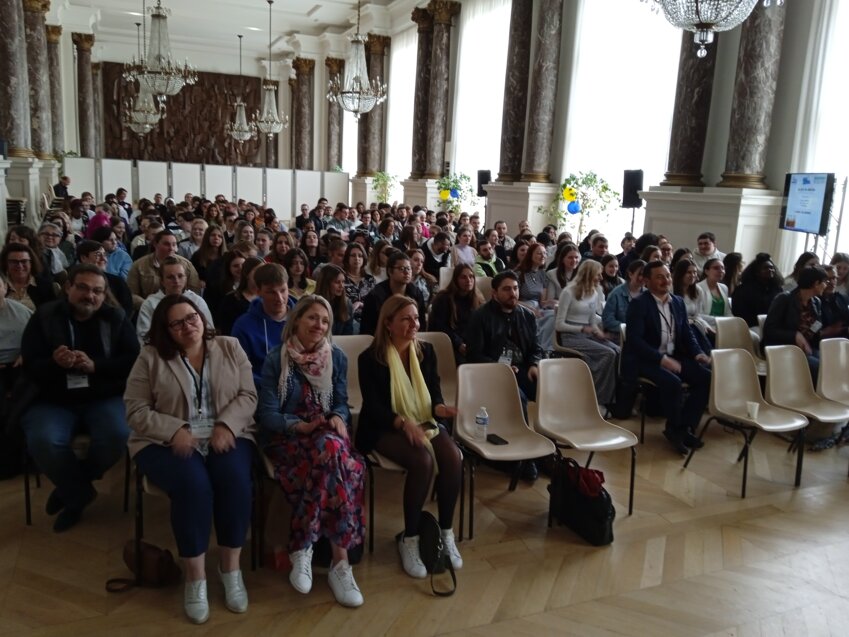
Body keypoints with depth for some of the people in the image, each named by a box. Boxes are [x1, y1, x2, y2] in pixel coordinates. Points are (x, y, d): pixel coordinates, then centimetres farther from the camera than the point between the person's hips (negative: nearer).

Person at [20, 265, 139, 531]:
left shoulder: (116, 318, 4)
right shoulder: (44, 316, 4)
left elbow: (133, 361, -5)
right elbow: (28, 366, -2)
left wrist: (95, 365, -21)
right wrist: (55, 363, -24)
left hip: (104, 398, 0)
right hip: (54, 401, 0)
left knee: (118, 436, -29)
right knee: (43, 442, -29)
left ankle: (72, 486, 4)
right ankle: (79, 492, 2)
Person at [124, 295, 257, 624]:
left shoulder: (230, 347, 7)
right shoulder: (151, 357, 3)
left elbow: (247, 395, 3)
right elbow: (135, 410, -1)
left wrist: (226, 425, -15)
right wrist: (175, 431, -16)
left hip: (225, 435, 2)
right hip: (168, 441, -1)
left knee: (235, 479, -30)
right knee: (193, 484, -32)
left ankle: (231, 568, -11)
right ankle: (195, 576, -14)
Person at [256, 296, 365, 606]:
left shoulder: (336, 357, 10)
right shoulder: (276, 359, 0)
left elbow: (341, 402, 10)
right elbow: (267, 413, -5)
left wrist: (338, 418, -14)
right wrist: (301, 426, -21)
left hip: (328, 434, 3)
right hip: (288, 436, -3)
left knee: (332, 449, -35)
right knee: (332, 452, -35)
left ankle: (302, 547, -24)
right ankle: (339, 559, -29)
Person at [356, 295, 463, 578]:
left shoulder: (426, 351, 7)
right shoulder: (370, 358, -8)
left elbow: (434, 394, 4)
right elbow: (373, 408, -13)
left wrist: (440, 408, -21)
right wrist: (404, 423, -31)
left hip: (425, 423, 5)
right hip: (386, 429, -4)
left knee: (453, 457, -26)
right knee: (422, 460, -33)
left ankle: (446, 533, -8)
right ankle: (409, 539, -17)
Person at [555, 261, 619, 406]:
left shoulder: (595, 293, 13)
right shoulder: (569, 292, -7)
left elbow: (592, 321, 17)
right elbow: (559, 325, -8)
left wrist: (596, 330, -6)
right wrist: (583, 329, -16)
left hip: (588, 334, 6)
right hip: (570, 336, -6)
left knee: (618, 351, -21)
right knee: (608, 354, -27)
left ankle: (615, 397, -13)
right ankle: (599, 399, -17)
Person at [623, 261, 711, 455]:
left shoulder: (678, 302, 11)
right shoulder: (638, 304, -11)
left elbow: (686, 333, 15)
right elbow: (634, 339, -20)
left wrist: (697, 353, -6)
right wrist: (661, 359, -28)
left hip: (673, 356, 7)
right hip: (645, 359, -7)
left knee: (706, 377, -13)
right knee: (672, 382, -32)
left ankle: (684, 427, 0)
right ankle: (674, 429, -6)